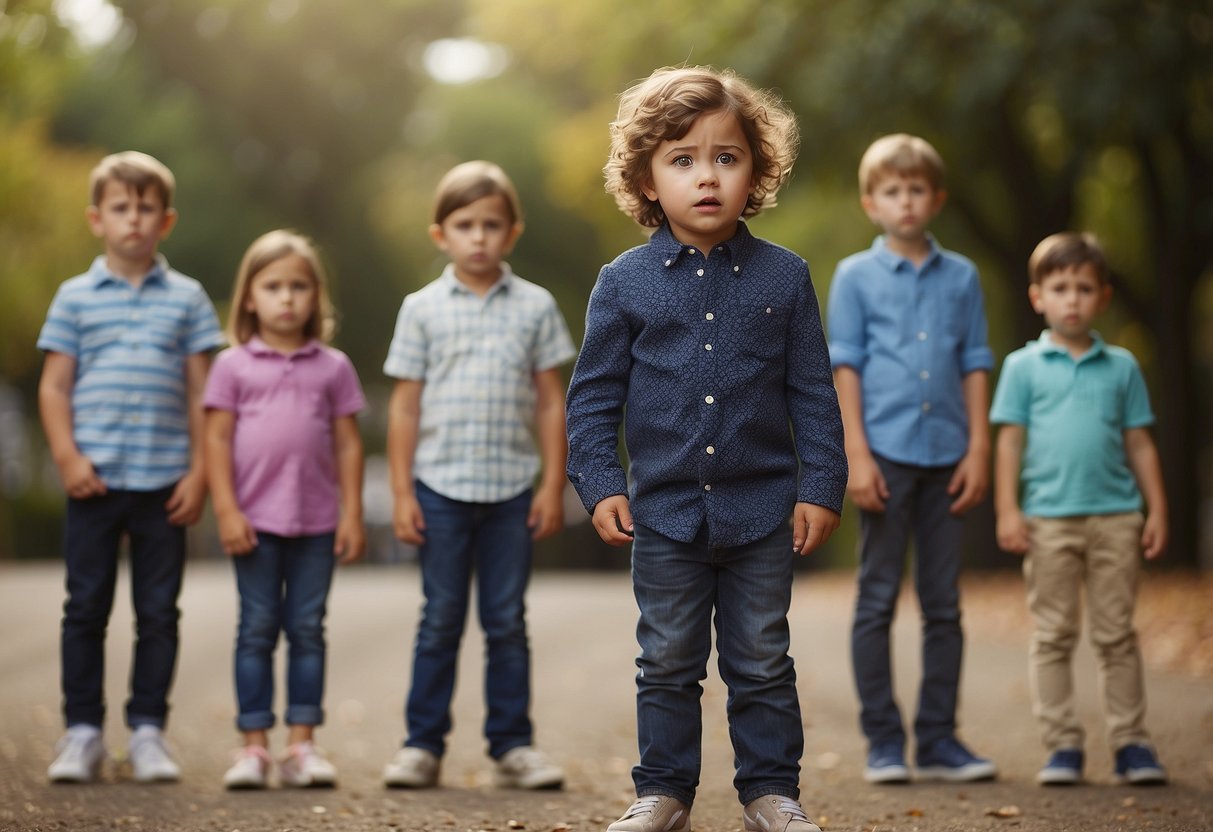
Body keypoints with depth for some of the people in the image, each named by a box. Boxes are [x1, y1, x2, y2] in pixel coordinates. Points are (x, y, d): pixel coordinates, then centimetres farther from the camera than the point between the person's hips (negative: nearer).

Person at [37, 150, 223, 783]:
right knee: (86, 607, 4)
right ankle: (82, 731, 11)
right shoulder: (75, 297, 4)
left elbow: (200, 392, 5)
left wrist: (199, 472, -1)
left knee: (159, 612, 5)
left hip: (164, 482, 1)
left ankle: (147, 731, 14)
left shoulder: (187, 298, 6)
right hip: (95, 480, 0)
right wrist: (67, 457, -8)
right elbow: (54, 386, 4)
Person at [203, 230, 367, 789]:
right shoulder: (234, 365, 2)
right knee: (257, 630, 3)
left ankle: (302, 745, 10)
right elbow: (218, 439, -1)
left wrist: (352, 514, 0)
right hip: (255, 520, -1)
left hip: (317, 522, 1)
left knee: (308, 629, 5)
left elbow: (348, 444, 5)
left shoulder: (333, 367, 6)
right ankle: (254, 746, 7)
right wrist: (226, 511, -9)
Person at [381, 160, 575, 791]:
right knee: (441, 620, 4)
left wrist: (553, 486, 0)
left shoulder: (535, 307, 4)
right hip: (440, 487, -1)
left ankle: (513, 745, 13)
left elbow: (550, 402, 5)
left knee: (507, 622, 6)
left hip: (511, 489, 1)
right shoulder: (422, 309, 2)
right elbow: (405, 405, 2)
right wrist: (401, 492, -2)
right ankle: (422, 744, 11)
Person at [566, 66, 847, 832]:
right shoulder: (625, 283, -2)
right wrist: (601, 485, -5)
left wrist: (821, 487, -2)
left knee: (762, 663, 8)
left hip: (761, 512, 0)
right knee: (668, 665, 9)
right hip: (664, 513, 0)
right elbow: (594, 393, 3)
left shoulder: (784, 278, -1)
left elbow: (814, 393, 2)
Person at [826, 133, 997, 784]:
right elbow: (846, 367, -1)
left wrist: (978, 449, 3)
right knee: (878, 601, 0)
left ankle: (938, 741, 13)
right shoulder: (855, 277, 3)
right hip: (887, 454, -3)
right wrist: (856, 454, -8)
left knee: (944, 604, 6)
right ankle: (883, 742, 6)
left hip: (947, 455, 3)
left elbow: (975, 365, 10)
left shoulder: (961, 277, 9)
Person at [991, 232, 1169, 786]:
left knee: (1116, 635, 5)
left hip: (1115, 517, 1)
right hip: (1048, 519, -1)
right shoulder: (1024, 366, 5)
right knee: (1053, 636, 2)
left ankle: (1130, 742, 10)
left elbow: (1139, 443, 12)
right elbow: (1010, 440, 2)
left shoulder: (1121, 367, 10)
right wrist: (1007, 511, -5)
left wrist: (1157, 511, 7)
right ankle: (1062, 746, 8)